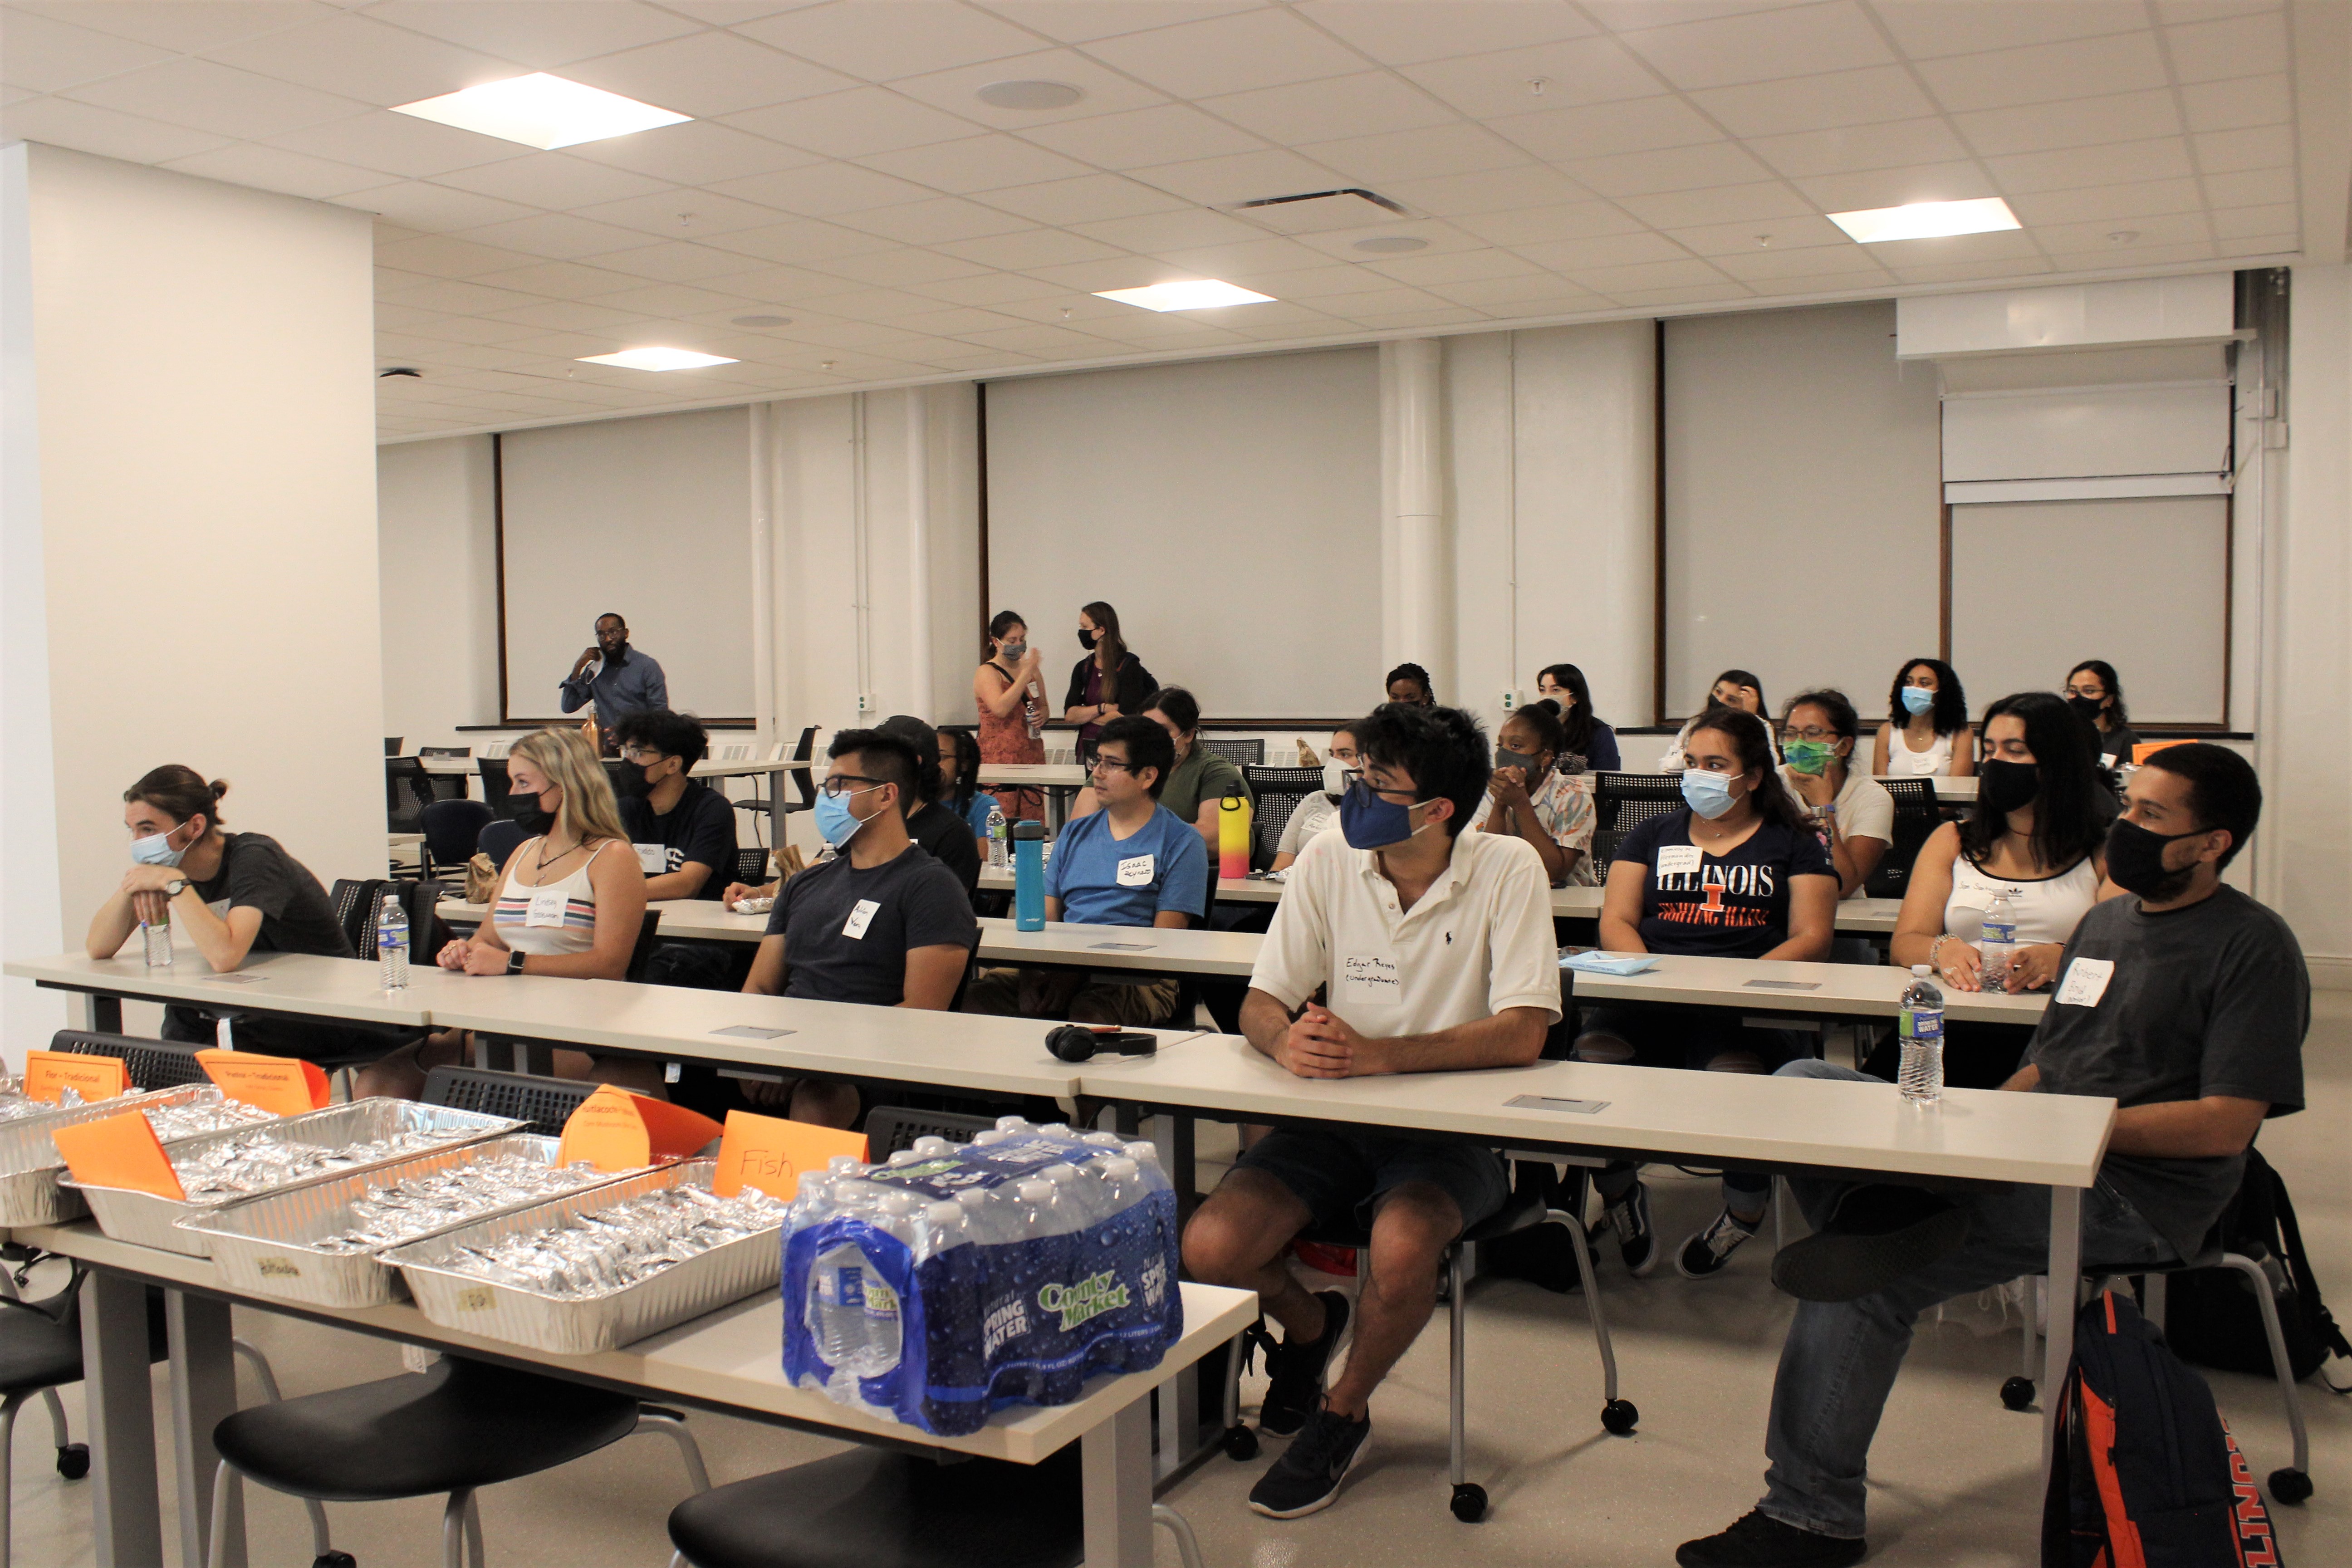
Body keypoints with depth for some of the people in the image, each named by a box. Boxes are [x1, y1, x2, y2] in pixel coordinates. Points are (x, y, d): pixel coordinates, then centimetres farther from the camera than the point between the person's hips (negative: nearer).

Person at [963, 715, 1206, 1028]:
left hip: (1134, 978, -5)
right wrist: (1029, 973, -8)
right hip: (1059, 966, 5)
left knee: (1088, 1015, -40)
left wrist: (1079, 974, -15)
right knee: (971, 999, -22)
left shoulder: (1181, 842, 4)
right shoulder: (1076, 833, 22)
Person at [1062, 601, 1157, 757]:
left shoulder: (1129, 666, -7)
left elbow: (1125, 717, -16)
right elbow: (1069, 715, -1)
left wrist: (1084, 714, -4)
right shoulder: (1082, 668, 9)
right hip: (1086, 748, 5)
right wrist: (1103, 708, -15)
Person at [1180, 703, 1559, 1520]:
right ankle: (1309, 1323, 19)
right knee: (1207, 1251, -18)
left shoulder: (1507, 869, -11)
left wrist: (1374, 1055, -32)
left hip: (1452, 1126, -3)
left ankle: (1343, 1413, 0)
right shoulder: (1328, 860, -2)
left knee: (1400, 1250, -34)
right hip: (1332, 1119, 3)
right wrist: (1287, 1040, -26)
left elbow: (1521, 1034, -20)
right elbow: (1261, 1003, 0)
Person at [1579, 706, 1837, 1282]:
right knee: (1596, 1048, -33)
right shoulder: (1653, 835, 26)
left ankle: (1744, 1213, -8)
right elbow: (1616, 922, 15)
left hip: (1748, 1006, -2)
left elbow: (1811, 939, 7)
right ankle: (1619, 1193, -7)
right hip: (1651, 998, 2)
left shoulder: (1793, 843, 19)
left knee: (1734, 1068, -38)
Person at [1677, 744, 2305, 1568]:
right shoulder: (2105, 921, 20)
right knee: (1804, 1083, -9)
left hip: (2134, 1198, -8)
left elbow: (2225, 1126, -13)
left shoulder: (2252, 945, -4)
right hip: (2038, 1166, 8)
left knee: (1869, 1281, -24)